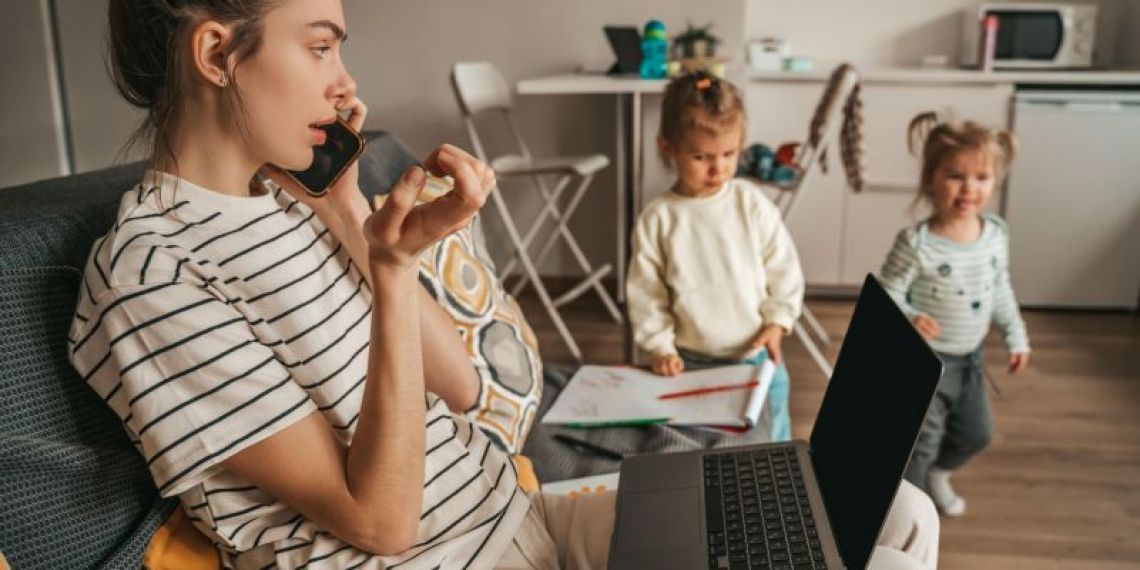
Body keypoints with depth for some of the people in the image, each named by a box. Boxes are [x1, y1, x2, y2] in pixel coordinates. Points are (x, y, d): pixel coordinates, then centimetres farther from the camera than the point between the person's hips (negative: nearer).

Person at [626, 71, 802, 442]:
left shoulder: (752, 203, -7)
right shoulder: (657, 219, -9)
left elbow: (784, 269, 0)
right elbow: (645, 293, -3)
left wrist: (777, 322, -8)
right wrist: (660, 346, -9)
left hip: (757, 356, 1)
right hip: (691, 363, 0)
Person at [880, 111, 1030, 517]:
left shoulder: (996, 233, -5)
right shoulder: (916, 243, -25)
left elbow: (1000, 290, 10)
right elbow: (887, 295, -20)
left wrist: (1015, 335, 13)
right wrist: (908, 317, -39)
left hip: (970, 357, 7)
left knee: (976, 434, 24)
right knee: (920, 441, 2)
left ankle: (937, 475, 51)